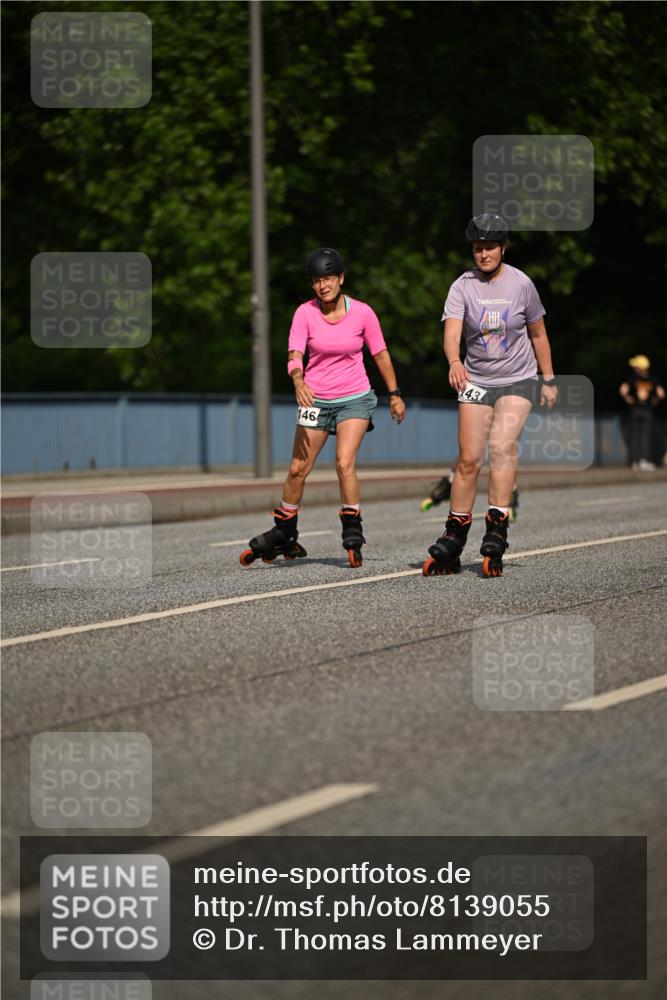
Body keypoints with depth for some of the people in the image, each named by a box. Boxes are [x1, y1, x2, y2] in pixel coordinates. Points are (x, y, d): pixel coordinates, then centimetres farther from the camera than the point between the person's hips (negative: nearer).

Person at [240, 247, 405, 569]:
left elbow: (381, 354, 5)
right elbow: (295, 356, -17)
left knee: (345, 463, -19)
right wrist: (299, 382, -38)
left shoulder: (362, 312, -7)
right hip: (315, 398, 1)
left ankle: (352, 536, -9)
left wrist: (394, 394, 10)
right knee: (298, 469, 4)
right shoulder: (305, 313, -8)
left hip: (355, 398, -1)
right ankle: (283, 536, 21)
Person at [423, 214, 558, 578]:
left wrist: (548, 380, 11)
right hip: (476, 381, 1)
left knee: (501, 447, -21)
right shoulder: (463, 286, -7)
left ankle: (496, 539, -24)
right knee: (468, 459, -1)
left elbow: (538, 334, 9)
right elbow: (451, 332, -22)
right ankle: (452, 544, 11)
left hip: (517, 380, -1)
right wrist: (454, 362, -42)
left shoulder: (521, 284, -4)